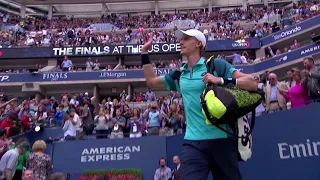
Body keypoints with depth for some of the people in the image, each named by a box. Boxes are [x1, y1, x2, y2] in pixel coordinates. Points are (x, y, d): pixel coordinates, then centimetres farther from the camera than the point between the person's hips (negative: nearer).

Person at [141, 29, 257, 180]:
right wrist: (144, 52, 23)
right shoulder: (179, 75, 14)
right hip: (193, 143, 3)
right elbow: (151, 82, 27)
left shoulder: (216, 64, -1)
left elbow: (253, 84, -6)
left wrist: (221, 80, -20)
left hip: (221, 139, -3)